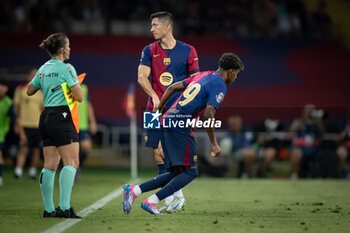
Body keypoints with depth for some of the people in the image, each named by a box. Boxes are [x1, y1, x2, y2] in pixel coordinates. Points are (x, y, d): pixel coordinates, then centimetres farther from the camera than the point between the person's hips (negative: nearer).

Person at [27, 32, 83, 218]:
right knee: (71, 162, -10)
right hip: (61, 117, -8)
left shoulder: (44, 69, 14)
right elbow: (79, 97, -12)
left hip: (46, 117, 8)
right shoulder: (66, 68, -9)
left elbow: (30, 91, 26)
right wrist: (74, 84, 9)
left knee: (50, 164, 7)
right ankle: (64, 207, -19)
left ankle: (49, 209, 7)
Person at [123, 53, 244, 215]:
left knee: (176, 173, 11)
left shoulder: (203, 75, 20)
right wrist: (214, 144, -15)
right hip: (180, 127, -9)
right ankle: (151, 202, -12)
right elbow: (207, 115, -19)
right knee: (190, 172, -4)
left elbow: (173, 87, 23)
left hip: (167, 122, 9)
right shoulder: (220, 86, -6)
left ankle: (133, 190, 2)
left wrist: (158, 110, 30)